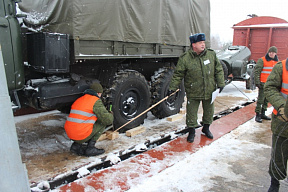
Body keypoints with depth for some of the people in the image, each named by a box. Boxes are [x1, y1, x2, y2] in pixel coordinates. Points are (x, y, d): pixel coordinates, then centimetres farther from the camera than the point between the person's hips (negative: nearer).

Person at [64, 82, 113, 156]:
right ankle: (90, 148, 4)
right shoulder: (96, 101, -5)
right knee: (102, 122, 8)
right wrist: (111, 114, 13)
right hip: (82, 135, -8)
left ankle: (76, 145, 15)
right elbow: (108, 120, -10)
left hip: (70, 134, 8)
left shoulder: (79, 100, 20)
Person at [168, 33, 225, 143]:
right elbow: (178, 75, -6)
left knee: (209, 111, 17)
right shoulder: (185, 58, -10)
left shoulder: (211, 54, 1)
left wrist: (220, 83, 5)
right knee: (191, 113, 3)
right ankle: (191, 131, 23)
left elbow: (218, 70, 10)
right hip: (193, 93, -3)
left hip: (209, 91, 4)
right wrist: (172, 88, -10)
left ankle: (206, 128, 40)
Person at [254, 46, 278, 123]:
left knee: (266, 100, 12)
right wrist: (257, 82, -16)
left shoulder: (276, 62, 14)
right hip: (263, 84, -7)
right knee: (260, 100, -6)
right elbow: (256, 72, -11)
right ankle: (257, 115, -1)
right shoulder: (262, 60, -6)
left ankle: (263, 114, 22)